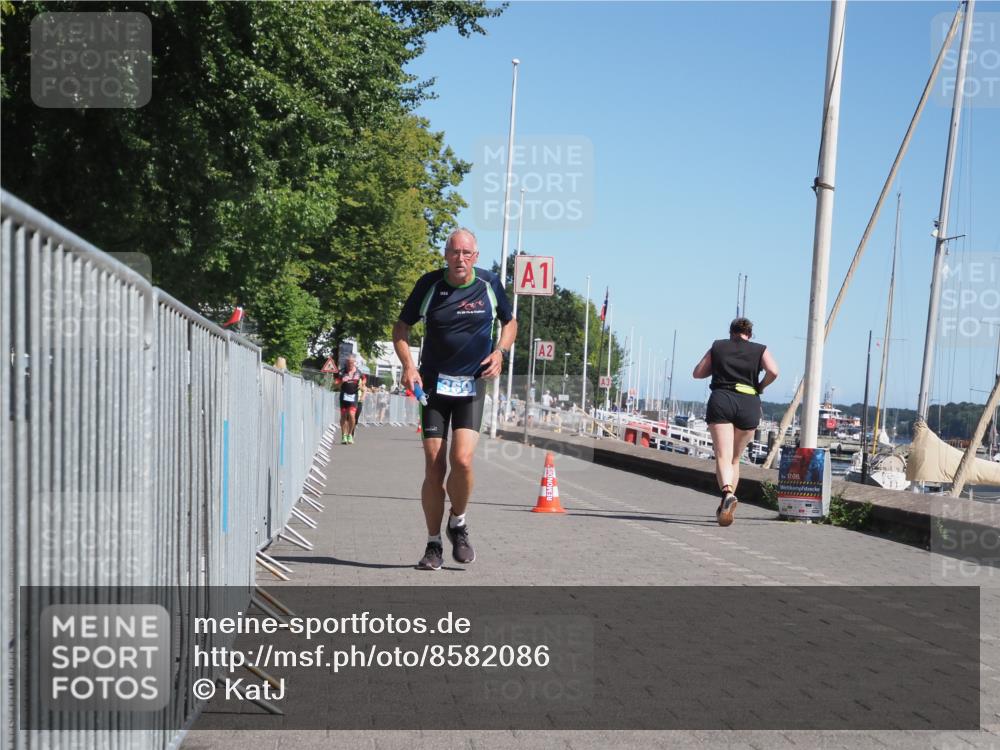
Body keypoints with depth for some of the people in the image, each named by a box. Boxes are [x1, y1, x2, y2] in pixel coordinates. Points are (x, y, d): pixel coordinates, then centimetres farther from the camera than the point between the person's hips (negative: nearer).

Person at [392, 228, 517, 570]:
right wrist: (408, 366, -9)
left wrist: (499, 352, -3)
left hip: (472, 385, 0)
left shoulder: (490, 284, 0)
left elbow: (510, 322, 16)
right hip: (433, 384, 0)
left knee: (462, 460, -17)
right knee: (434, 467, -2)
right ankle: (433, 544, 13)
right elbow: (401, 328, 7)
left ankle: (458, 524, 11)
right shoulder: (429, 284, -3)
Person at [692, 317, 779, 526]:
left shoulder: (717, 347, 15)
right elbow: (773, 371, -5)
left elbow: (698, 373, 17)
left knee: (723, 456, -11)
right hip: (749, 404, 1)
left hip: (721, 401, -1)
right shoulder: (760, 350, 12)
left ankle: (727, 493, -39)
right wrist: (760, 387, 11)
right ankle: (725, 508, 16)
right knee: (735, 458, 16)